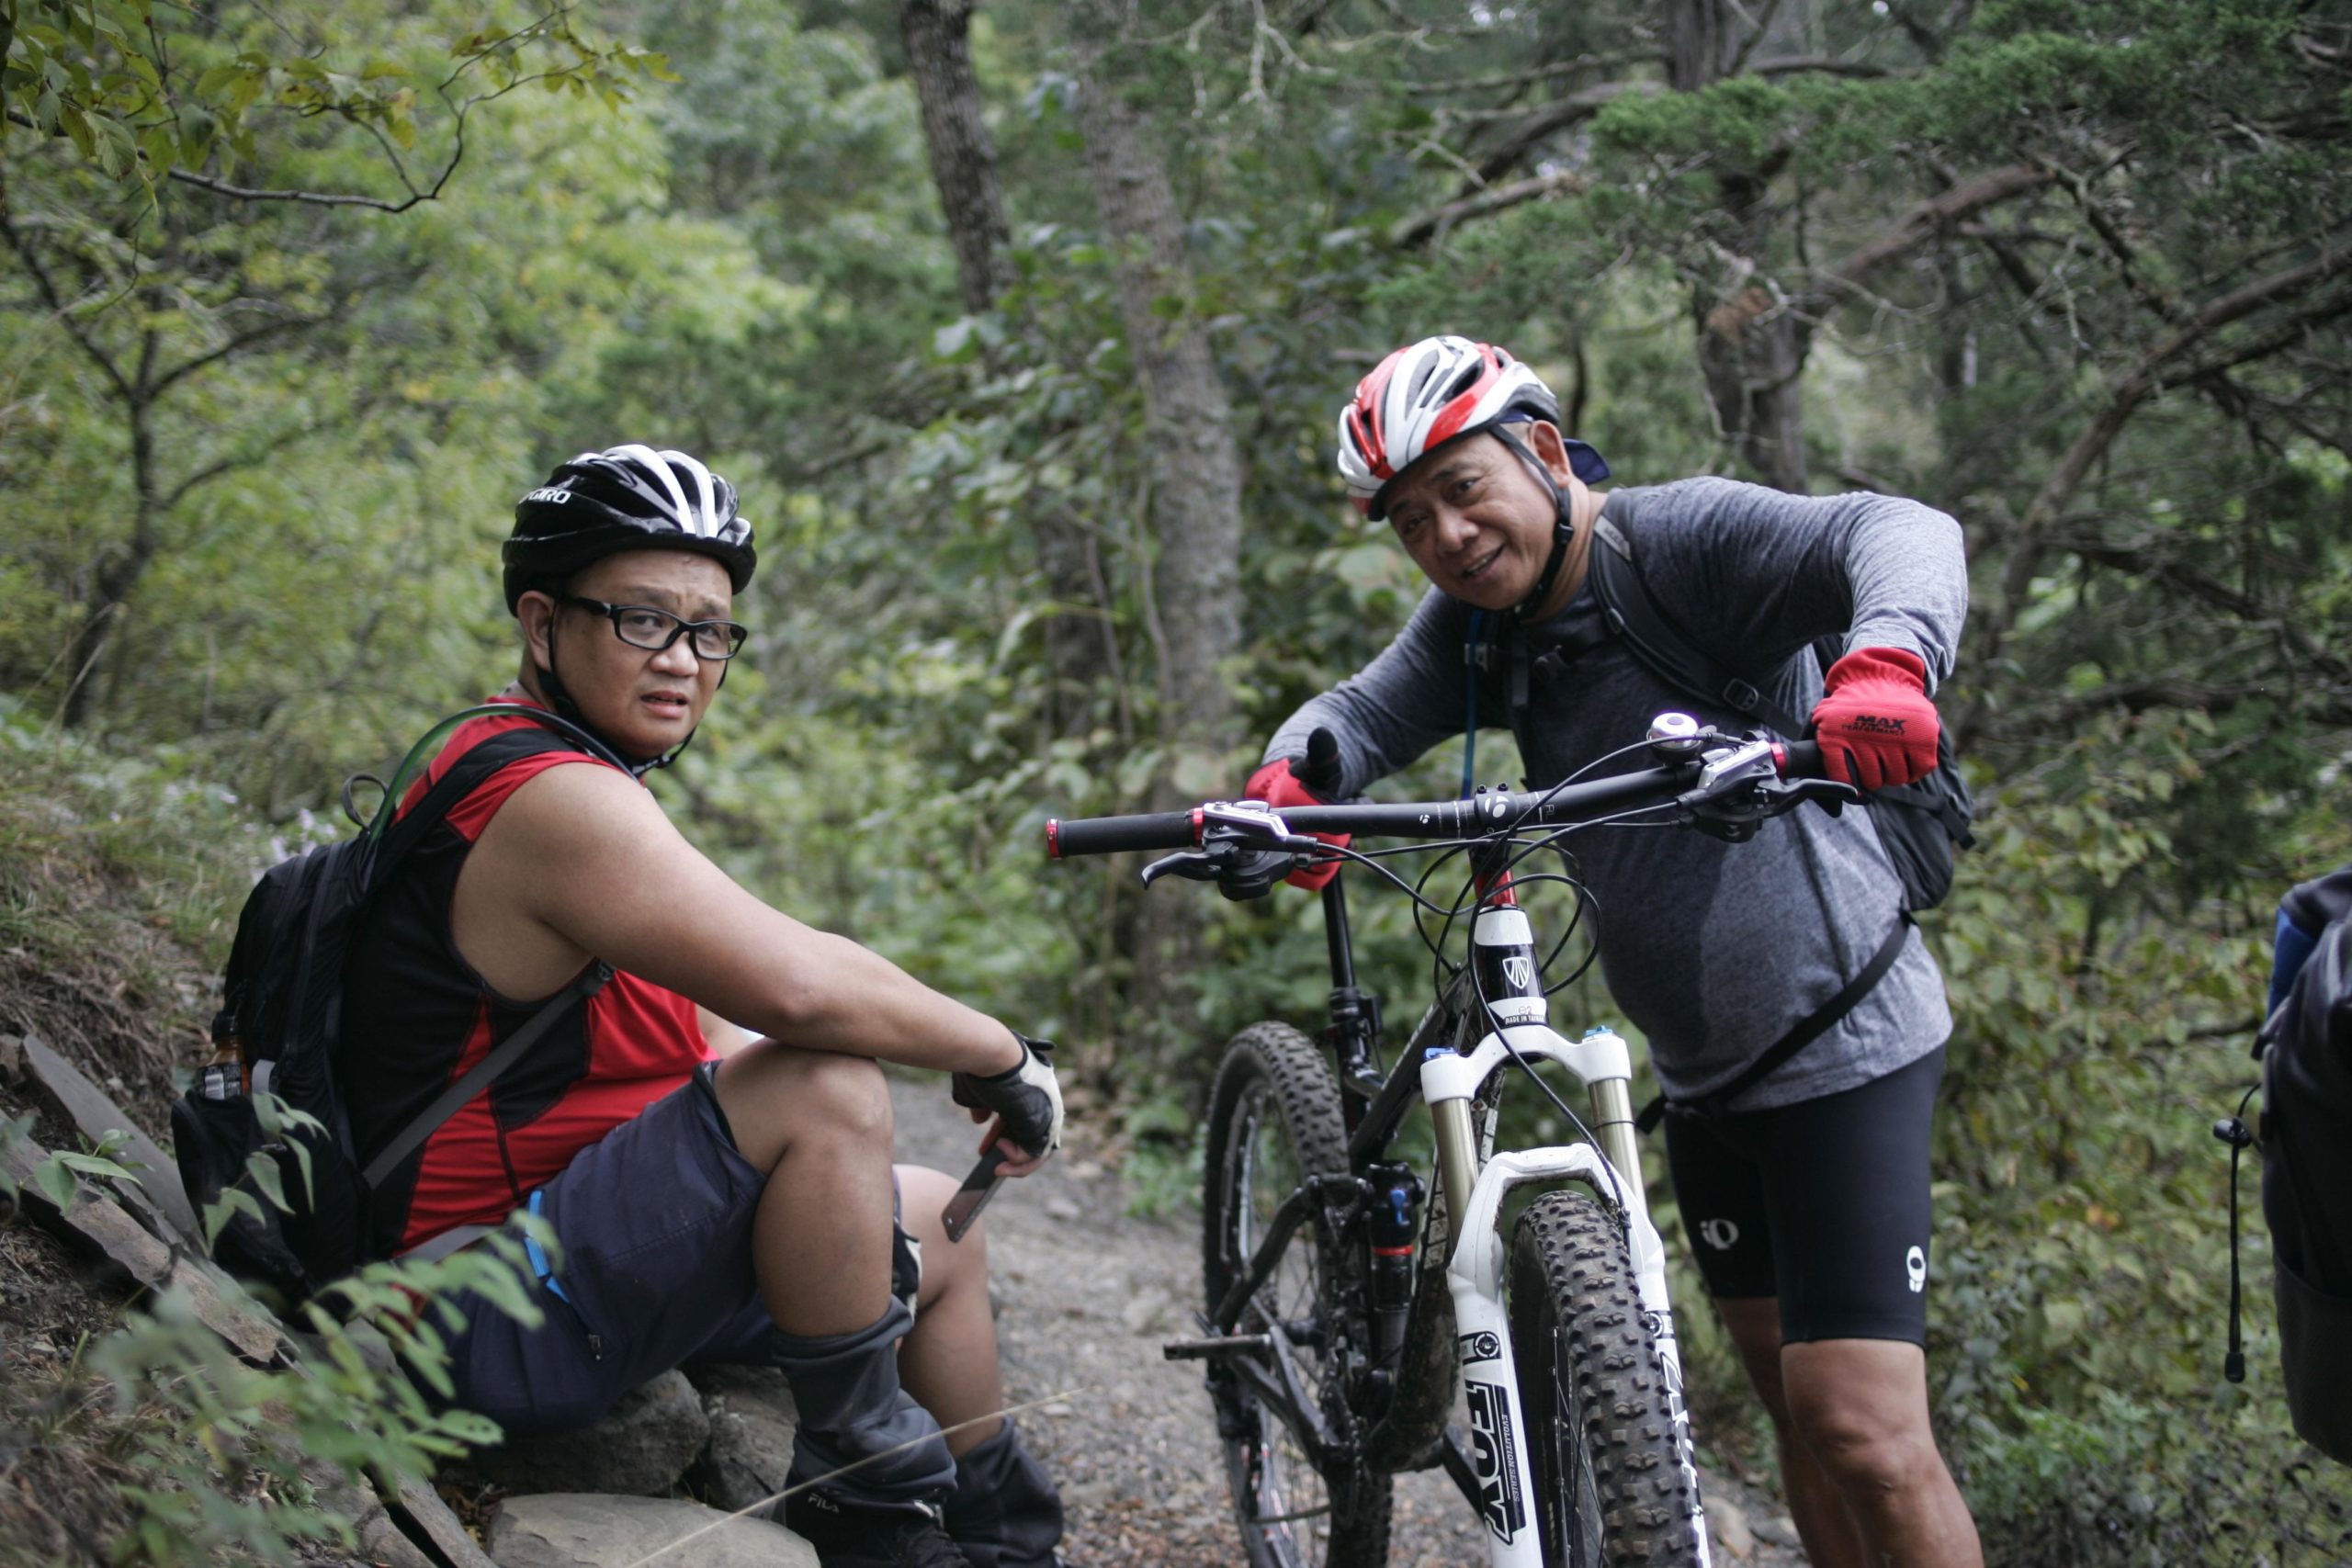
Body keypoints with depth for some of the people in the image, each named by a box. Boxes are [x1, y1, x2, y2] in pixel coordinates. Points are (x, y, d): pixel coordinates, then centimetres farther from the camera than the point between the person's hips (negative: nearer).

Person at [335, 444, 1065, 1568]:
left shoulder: (542, 783, 14)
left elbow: (712, 1035, 15)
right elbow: (798, 987, -34)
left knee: (939, 1226, 18)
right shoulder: (556, 800, -21)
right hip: (504, 1326, -11)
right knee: (823, 1085, -28)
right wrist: (1003, 1058, -17)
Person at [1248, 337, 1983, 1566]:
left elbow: (1899, 534, -32)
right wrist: (1289, 783, -30)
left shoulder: (1689, 538, -18)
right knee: (1794, 1408, 16)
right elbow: (1365, 713, -5)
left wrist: (1886, 662, -55)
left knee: (1865, 1439, -13)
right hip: (1699, 1073, 8)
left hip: (1842, 1040, -8)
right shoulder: (1476, 624, 5)